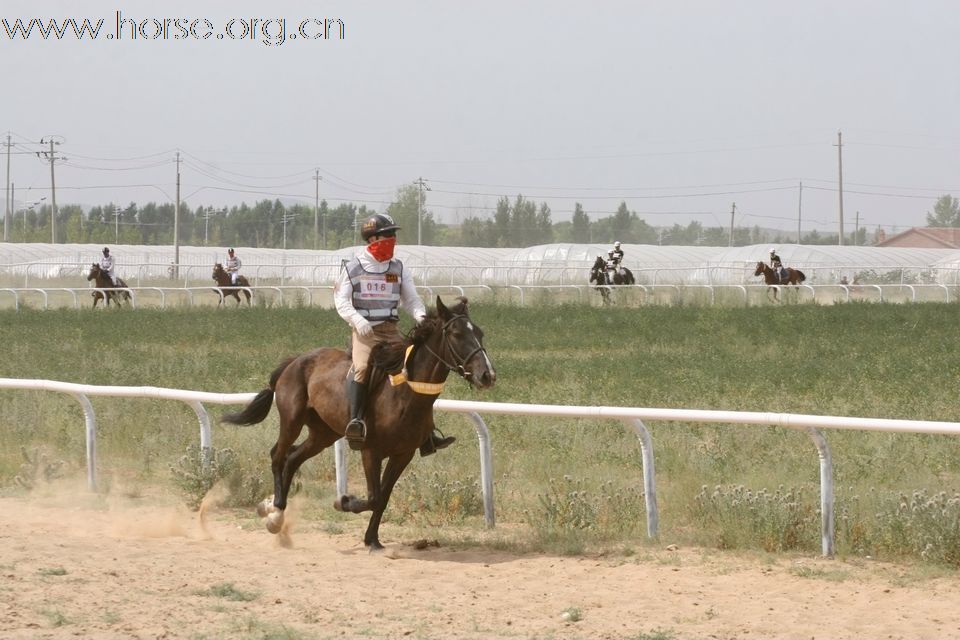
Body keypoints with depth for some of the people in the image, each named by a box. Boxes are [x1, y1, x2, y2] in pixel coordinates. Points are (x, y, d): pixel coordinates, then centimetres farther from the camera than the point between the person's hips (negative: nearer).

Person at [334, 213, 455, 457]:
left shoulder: (398, 269, 12)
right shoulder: (353, 268, 2)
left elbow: (411, 299, 10)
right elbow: (341, 301, -1)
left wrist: (421, 315, -13)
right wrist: (357, 319, -20)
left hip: (391, 331, 4)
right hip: (364, 331, -4)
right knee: (362, 366, -32)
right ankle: (355, 421, -31)